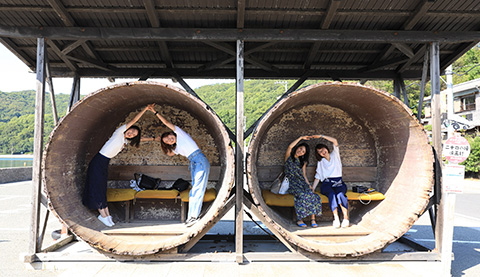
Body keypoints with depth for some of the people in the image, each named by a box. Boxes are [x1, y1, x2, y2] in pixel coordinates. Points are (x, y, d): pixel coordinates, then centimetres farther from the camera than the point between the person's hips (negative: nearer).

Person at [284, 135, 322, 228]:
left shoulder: (303, 162, 22)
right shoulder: (289, 157, 9)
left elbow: (304, 175, 18)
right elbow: (290, 146, -11)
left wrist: (309, 185, 1)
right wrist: (301, 138, -6)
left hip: (301, 183, 4)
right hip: (291, 182, -4)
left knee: (311, 194, -27)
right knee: (302, 195, -33)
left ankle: (313, 219, -25)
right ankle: (299, 219, -24)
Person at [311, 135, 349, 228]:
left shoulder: (335, 154, 15)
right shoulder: (320, 162, 19)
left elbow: (335, 141, 0)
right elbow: (317, 177, 13)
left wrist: (321, 136, 1)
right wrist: (312, 189, 1)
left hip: (338, 183, -1)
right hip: (327, 183, 1)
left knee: (340, 194, -34)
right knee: (331, 194, -33)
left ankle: (346, 218, -36)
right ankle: (336, 218, -40)